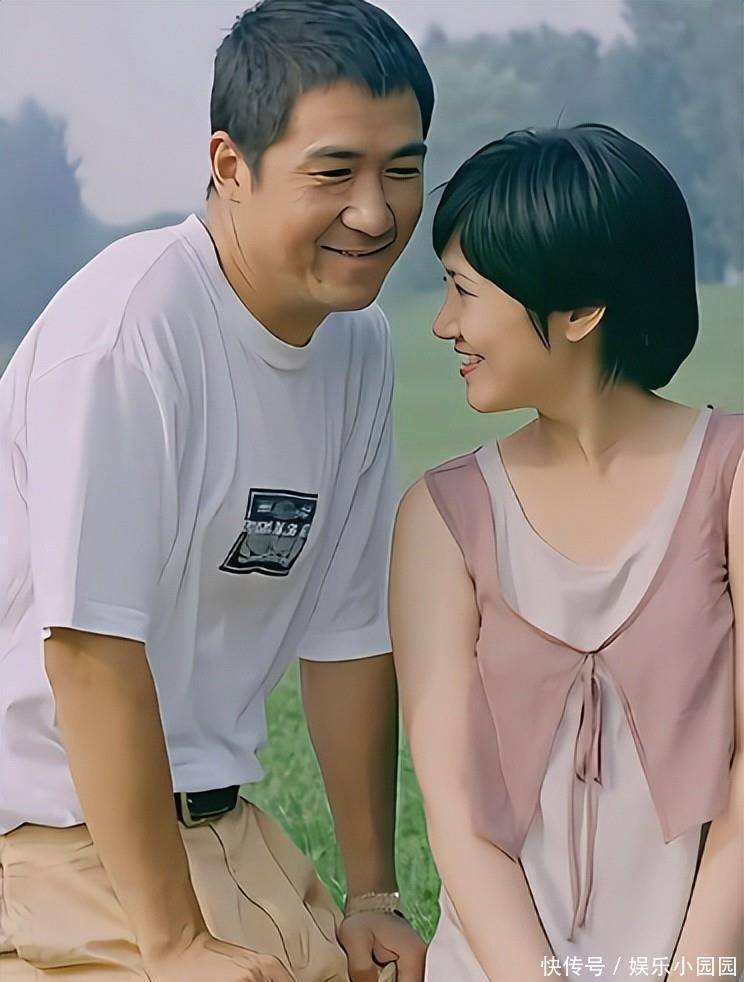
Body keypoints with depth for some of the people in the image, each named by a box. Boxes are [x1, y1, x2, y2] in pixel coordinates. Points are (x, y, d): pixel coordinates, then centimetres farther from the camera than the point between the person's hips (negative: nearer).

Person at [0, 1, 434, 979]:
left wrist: (373, 897, 9)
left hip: (209, 818, 7)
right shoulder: (130, 323, -20)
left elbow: (348, 634, 9)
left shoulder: (359, 341, 3)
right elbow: (90, 647, -23)